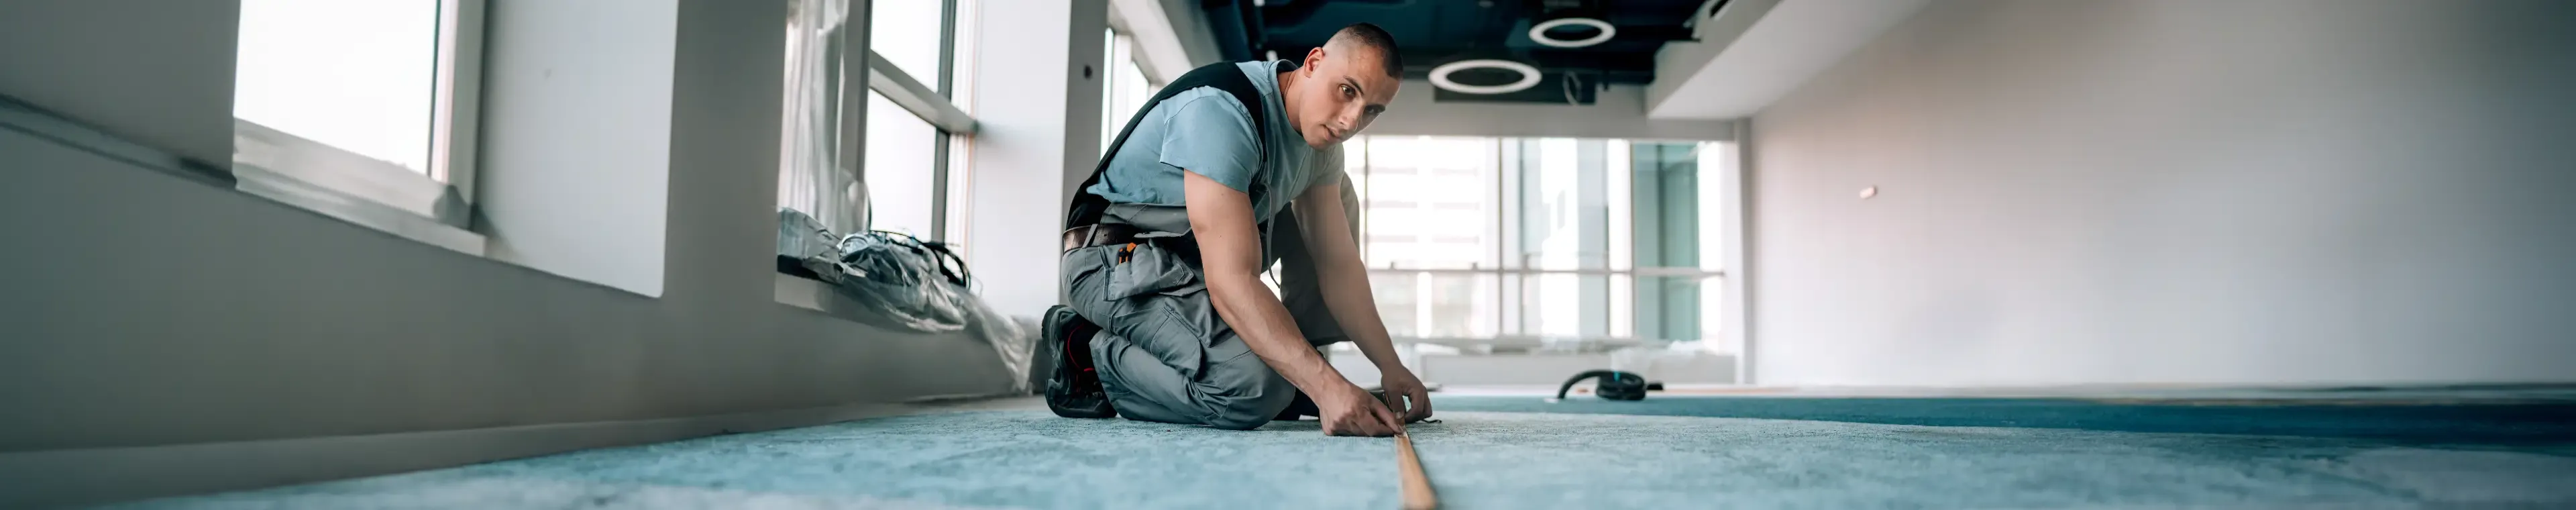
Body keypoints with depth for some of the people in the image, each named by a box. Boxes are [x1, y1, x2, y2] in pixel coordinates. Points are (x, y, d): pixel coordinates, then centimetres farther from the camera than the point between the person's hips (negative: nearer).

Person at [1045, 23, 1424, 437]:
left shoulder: (1321, 139, 1)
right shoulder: (1222, 111, -28)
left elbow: (1337, 263, 3)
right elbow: (1231, 281, -35)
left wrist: (1390, 367, -5)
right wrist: (1327, 385, -41)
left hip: (1196, 257, 9)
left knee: (1338, 201, 8)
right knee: (1253, 388, -30)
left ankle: (1287, 363, 4)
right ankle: (1088, 352, -8)